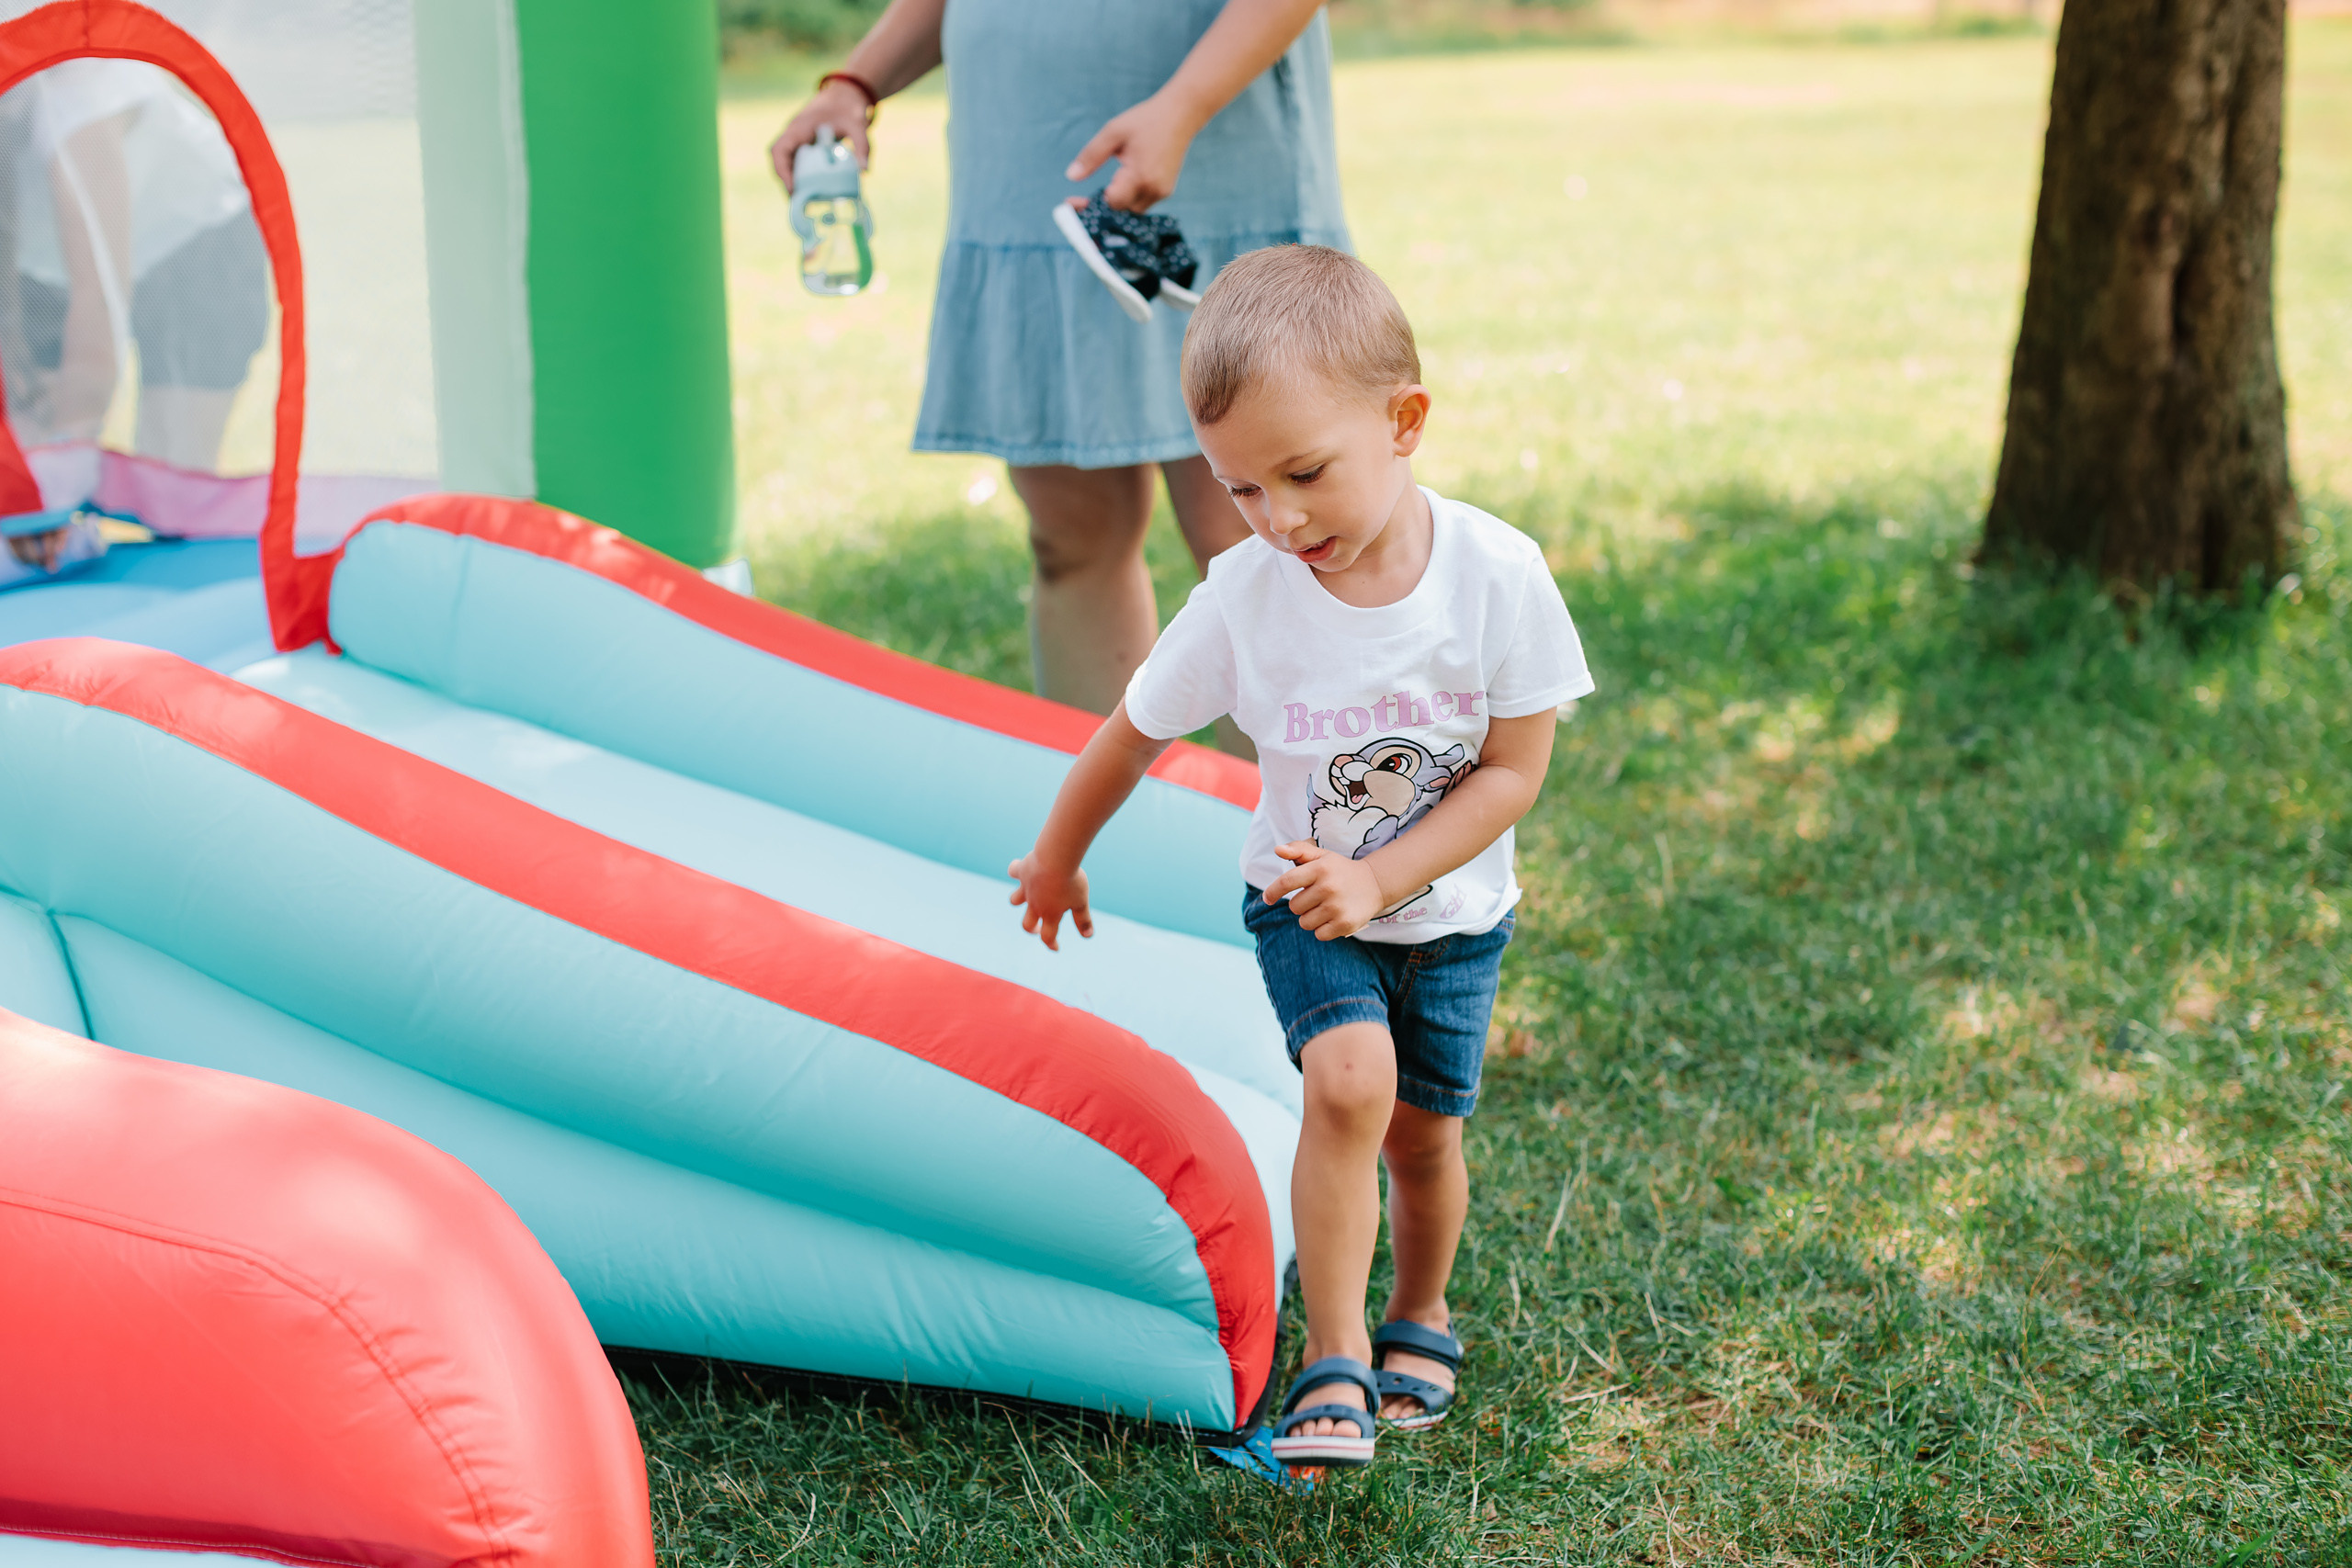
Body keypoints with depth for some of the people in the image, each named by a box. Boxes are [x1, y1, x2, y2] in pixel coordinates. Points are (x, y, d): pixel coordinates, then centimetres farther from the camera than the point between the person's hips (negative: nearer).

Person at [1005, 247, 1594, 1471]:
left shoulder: (1497, 575, -22)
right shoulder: (1244, 595, -20)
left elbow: (1513, 770, -16)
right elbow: (1133, 734, -4)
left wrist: (1379, 880, -25)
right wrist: (1056, 862, 10)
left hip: (1451, 910, 1)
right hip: (1303, 906, -1)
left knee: (1422, 1129, 8)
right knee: (1348, 1081, -23)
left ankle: (1420, 1314, 38)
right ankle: (1334, 1355, -11)